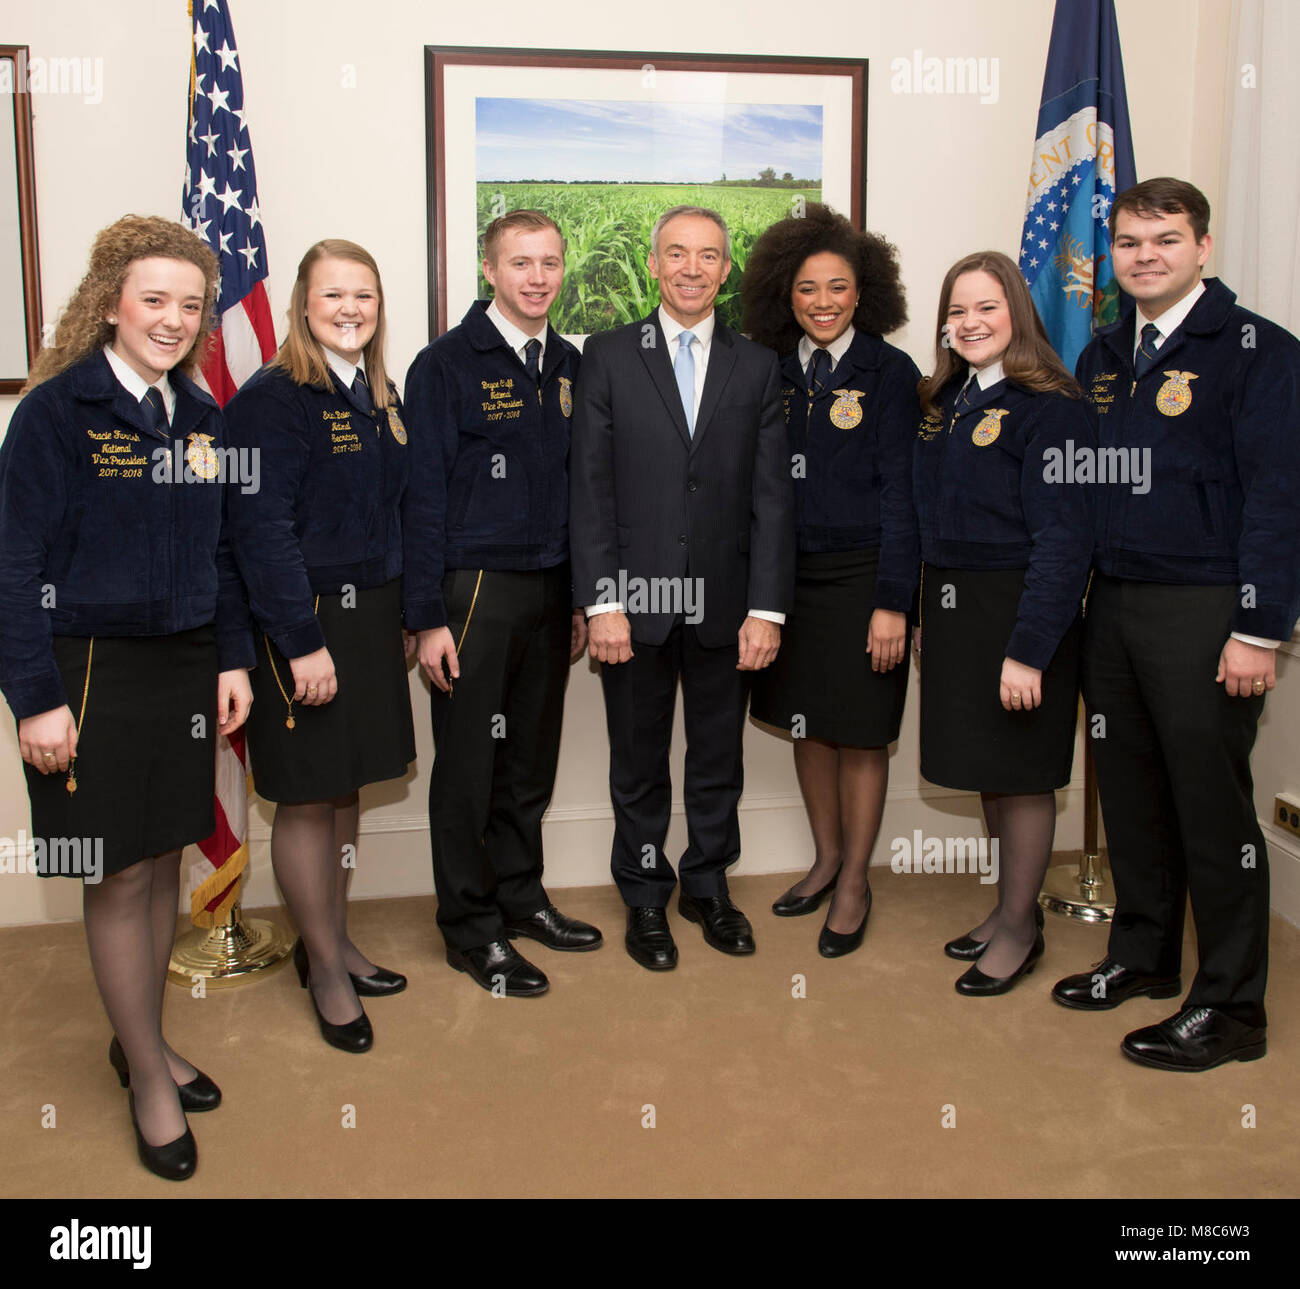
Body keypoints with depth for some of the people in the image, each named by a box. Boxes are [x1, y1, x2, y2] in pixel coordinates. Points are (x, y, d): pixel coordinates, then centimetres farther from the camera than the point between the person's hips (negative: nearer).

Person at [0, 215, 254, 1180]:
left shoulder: (201, 417, 7)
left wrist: (233, 659, 8)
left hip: (184, 664, 6)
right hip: (93, 667, -5)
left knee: (164, 862, 14)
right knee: (118, 878, 4)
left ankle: (144, 1038, 34)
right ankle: (148, 1080, 19)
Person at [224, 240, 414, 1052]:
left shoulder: (382, 398, 11)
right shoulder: (272, 398, -12)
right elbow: (262, 529, -17)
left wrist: (404, 617, 10)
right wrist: (304, 642, -20)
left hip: (371, 620, 7)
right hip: (305, 624, -7)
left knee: (347, 791, 17)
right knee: (307, 801, 4)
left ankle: (335, 943, 32)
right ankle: (326, 970, 19)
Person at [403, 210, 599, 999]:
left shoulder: (568, 365, 11)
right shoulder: (448, 364, -7)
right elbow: (424, 494, -10)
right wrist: (427, 617, -14)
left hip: (551, 592, 6)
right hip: (475, 592, -6)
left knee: (532, 757, 15)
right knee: (469, 764, 3)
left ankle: (522, 896, 30)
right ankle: (472, 930, 15)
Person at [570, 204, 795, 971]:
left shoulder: (758, 366, 6)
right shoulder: (609, 356, 2)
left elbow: (773, 495, 2)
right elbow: (590, 488, -2)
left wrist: (767, 609, -6)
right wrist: (601, 601, -10)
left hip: (724, 605, 2)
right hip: (635, 601, -1)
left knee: (719, 759, 13)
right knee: (639, 764, 11)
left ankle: (710, 887, 32)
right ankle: (646, 900, 27)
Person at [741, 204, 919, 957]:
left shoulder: (889, 372, -5)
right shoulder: (773, 370, 6)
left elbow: (899, 491, -8)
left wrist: (892, 601, -14)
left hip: (861, 575, -4)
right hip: (790, 574, 4)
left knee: (860, 732, 5)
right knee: (807, 724, 14)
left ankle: (856, 882, 22)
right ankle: (827, 859, 33)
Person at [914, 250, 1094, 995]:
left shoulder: (1050, 408, -13)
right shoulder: (947, 402, 11)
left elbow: (1063, 539, -18)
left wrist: (1029, 649, -23)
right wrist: (926, 613, 6)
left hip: (1016, 612, -7)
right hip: (952, 609, 7)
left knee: (1021, 773, 4)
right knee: (988, 771, 16)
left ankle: (1021, 929, 19)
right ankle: (1011, 908, 31)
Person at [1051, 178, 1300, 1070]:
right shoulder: (1104, 357, 14)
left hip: (1205, 612, -6)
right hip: (1114, 605, 6)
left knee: (1212, 807, 0)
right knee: (1130, 793, 14)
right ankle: (1143, 954, 31)